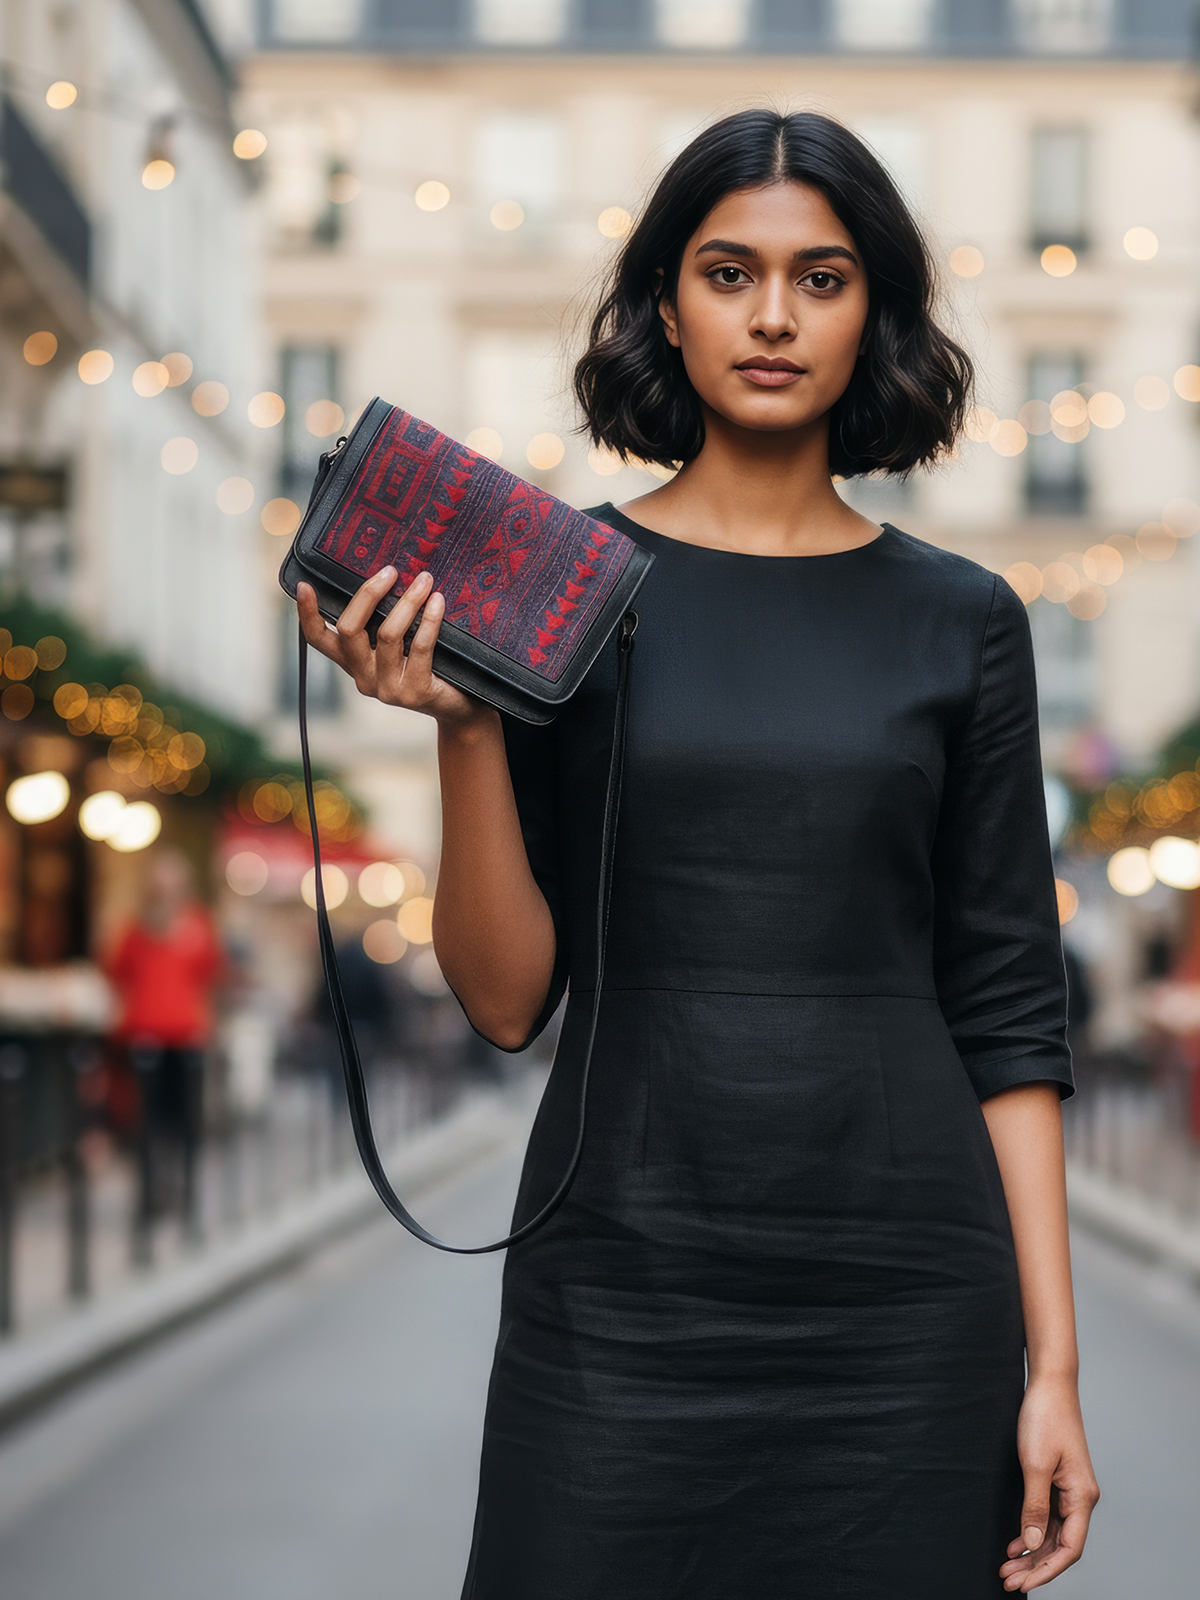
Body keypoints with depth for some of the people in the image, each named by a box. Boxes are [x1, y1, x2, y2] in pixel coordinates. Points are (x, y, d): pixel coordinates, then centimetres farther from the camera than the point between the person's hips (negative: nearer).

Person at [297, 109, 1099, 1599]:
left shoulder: (960, 621, 5)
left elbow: (1006, 1011, 5)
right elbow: (507, 998, -2)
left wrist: (1052, 1359, 0)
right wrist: (461, 729, -16)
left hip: (904, 1307, 1)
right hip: (626, 1294, -1)